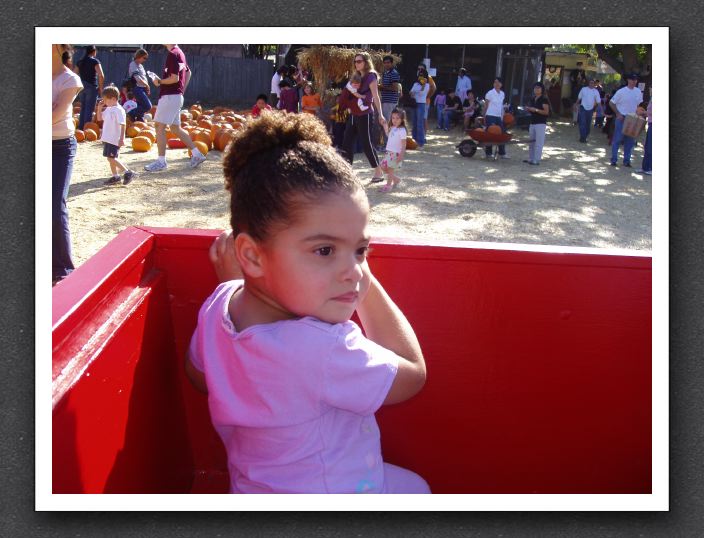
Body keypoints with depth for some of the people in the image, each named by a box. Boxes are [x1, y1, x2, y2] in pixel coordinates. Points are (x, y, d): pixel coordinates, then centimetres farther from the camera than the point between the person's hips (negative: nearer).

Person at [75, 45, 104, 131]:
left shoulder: (80, 62, 12)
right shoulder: (95, 61, -6)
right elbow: (101, 75, -17)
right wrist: (100, 87, -7)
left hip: (81, 87, 6)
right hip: (92, 87, -6)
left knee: (83, 108, 15)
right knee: (89, 109, -4)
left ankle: (80, 128, 17)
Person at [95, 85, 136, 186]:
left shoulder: (119, 110, -14)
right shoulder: (108, 109, 13)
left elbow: (123, 125, -19)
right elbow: (99, 118, 24)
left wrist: (122, 138, -24)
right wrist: (99, 108, 7)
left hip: (114, 139, -9)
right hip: (107, 139, 9)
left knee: (111, 158, -13)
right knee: (110, 158, 12)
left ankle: (128, 172, -7)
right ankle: (115, 176, 19)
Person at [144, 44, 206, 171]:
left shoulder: (172, 54, -15)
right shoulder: (180, 52, 14)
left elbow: (175, 78, -22)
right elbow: (188, 72, 26)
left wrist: (159, 82, -8)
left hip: (169, 96, -10)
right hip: (177, 96, 10)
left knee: (160, 127, -5)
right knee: (175, 128, 16)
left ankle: (161, 161, -2)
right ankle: (196, 154, 16)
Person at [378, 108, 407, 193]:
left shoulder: (402, 130, -15)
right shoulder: (392, 128, 9)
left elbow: (403, 144, -17)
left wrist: (401, 155, -22)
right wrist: (386, 129, 16)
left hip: (396, 153, -9)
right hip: (389, 152, 9)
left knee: (390, 169, -2)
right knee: (383, 166, 12)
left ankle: (388, 185, 11)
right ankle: (396, 179, 26)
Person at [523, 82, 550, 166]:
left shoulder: (544, 100, -8)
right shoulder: (532, 99, 14)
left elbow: (546, 112, -15)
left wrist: (536, 110, -21)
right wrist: (528, 109, 5)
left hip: (540, 124, -8)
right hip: (532, 123, 8)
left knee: (539, 143, -7)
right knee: (531, 142, 13)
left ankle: (536, 160, -6)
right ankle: (530, 158, 23)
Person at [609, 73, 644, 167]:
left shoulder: (638, 92, 6)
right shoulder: (621, 91, -9)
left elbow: (639, 105, 17)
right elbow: (611, 103, -6)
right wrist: (618, 114, -10)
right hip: (621, 119, -5)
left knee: (630, 141, 7)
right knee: (617, 139, -2)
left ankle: (626, 160, 14)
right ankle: (614, 160, 5)